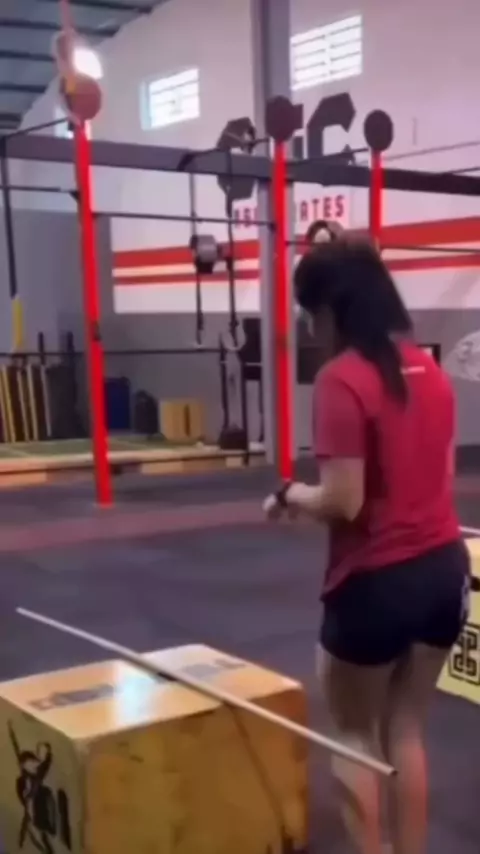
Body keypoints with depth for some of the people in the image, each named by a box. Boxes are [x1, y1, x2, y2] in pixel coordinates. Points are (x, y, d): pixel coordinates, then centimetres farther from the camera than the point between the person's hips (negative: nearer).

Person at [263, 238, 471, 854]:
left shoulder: (342, 380, -16)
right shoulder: (430, 371, 6)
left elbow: (343, 503, -20)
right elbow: (443, 474, 12)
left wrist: (290, 496, -3)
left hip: (377, 583, -7)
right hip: (445, 570, 7)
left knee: (353, 735, 14)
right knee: (405, 730, 19)